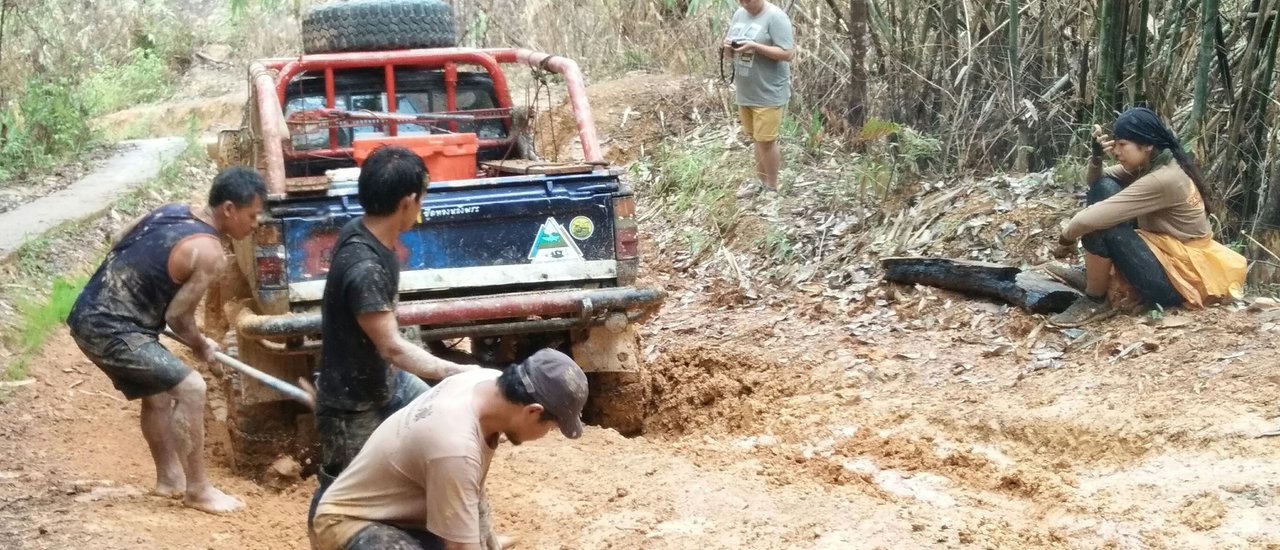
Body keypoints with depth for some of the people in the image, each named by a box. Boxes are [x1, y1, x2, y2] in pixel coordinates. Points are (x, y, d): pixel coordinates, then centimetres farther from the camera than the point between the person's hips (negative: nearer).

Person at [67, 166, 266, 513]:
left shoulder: (172, 211, 9)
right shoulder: (209, 253, -16)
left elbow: (119, 245, 18)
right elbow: (178, 316, -11)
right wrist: (201, 346, 9)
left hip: (90, 315, 10)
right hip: (111, 329, -10)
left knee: (157, 393, 24)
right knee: (190, 388, -11)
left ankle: (169, 477, 35)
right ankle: (198, 490, -5)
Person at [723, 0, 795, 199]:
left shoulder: (776, 17, -17)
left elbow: (788, 54, -20)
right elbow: (730, 44, 17)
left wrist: (755, 47, -27)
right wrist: (728, 46, -8)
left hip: (768, 94, -7)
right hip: (745, 92, 7)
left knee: (766, 140, -2)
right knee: (756, 139, 17)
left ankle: (772, 188, 11)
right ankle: (760, 181, 30)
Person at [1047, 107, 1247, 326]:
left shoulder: (1163, 180, -26)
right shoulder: (1152, 165, 3)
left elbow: (1090, 219, -28)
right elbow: (1096, 181, 13)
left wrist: (1066, 238, -10)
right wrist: (1097, 154, -7)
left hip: (1180, 277, -10)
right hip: (1166, 253, 10)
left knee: (1100, 225, -23)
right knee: (1104, 188, 2)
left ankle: (1095, 301, -6)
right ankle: (1094, 276, 8)